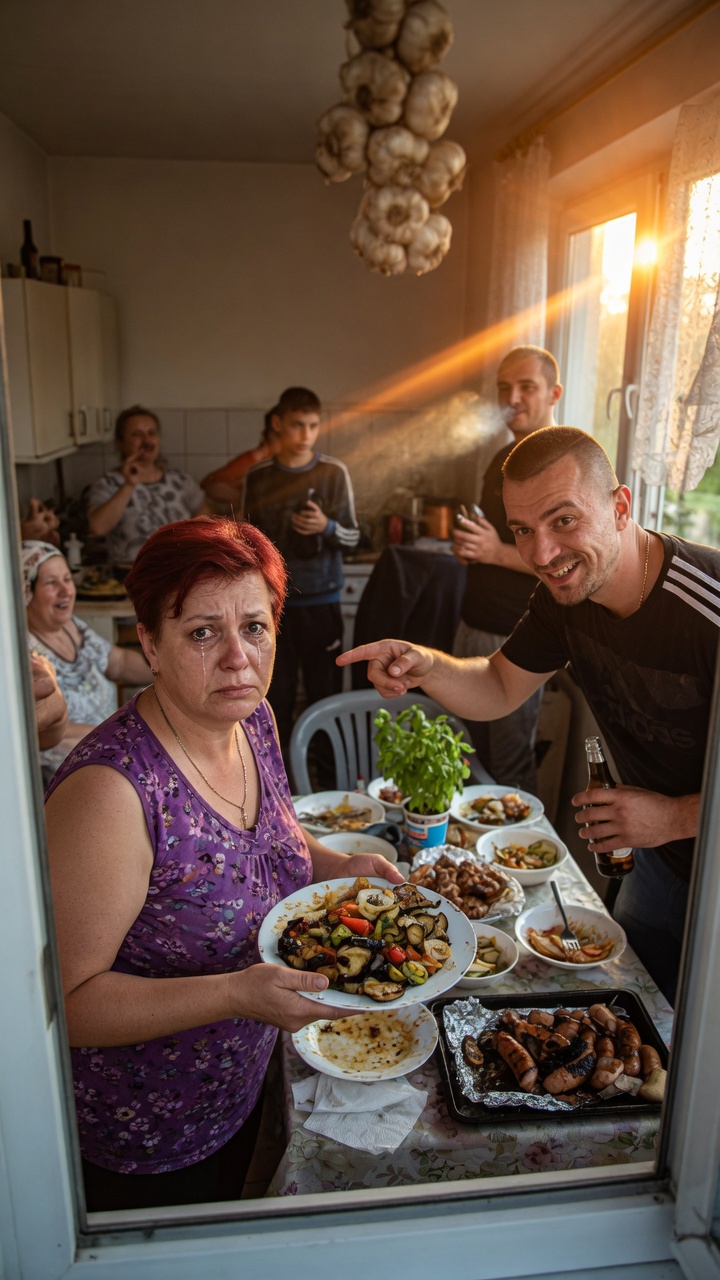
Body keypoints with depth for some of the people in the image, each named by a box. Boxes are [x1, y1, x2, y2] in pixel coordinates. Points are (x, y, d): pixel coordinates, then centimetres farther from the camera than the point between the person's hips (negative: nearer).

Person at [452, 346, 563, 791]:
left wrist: (498, 552, -23)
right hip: (474, 626, 8)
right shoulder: (503, 458, 13)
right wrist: (468, 547, 3)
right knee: (473, 758, 16)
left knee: (512, 772, 3)